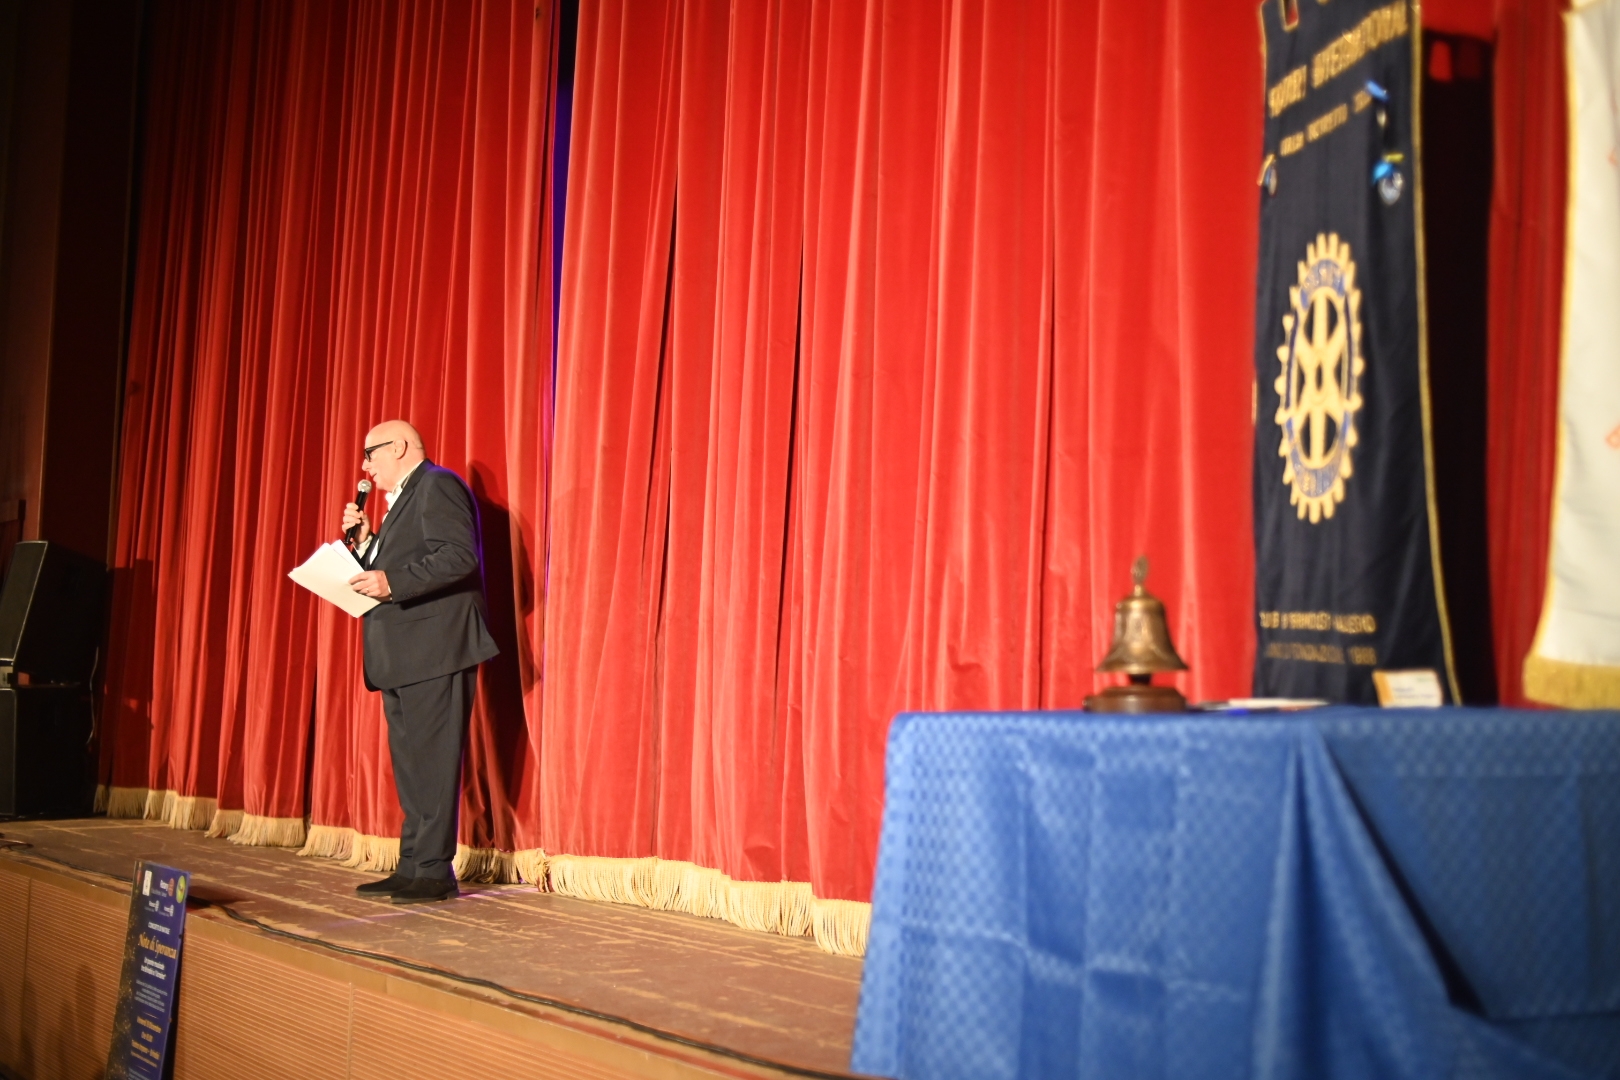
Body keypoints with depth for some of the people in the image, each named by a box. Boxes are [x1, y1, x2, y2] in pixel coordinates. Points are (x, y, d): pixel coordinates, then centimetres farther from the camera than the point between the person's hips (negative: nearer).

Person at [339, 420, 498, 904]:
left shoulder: (437, 486, -7)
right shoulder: (403, 499, 25)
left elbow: (460, 557, -20)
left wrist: (393, 583, -26)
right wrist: (366, 541, 11)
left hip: (435, 650, -11)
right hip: (404, 656, 11)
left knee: (431, 761, -9)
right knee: (409, 763, 11)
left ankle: (434, 871, -6)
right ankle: (413, 867, 16)